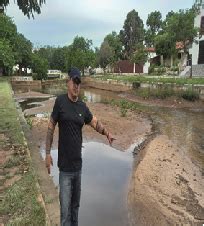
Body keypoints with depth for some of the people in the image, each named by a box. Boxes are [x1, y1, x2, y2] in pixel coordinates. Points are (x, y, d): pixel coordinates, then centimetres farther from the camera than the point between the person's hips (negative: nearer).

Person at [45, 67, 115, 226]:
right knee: (65, 209, 2)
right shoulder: (60, 101, -9)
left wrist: (106, 132, -12)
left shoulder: (83, 106, 5)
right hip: (65, 166, -4)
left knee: (76, 204, 22)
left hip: (78, 165, 5)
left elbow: (95, 123, 7)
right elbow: (51, 128, -5)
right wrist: (47, 153, -7)